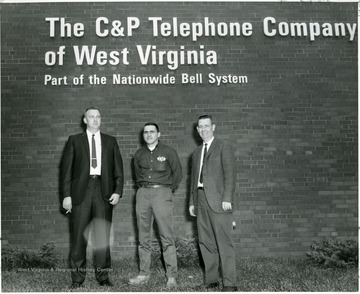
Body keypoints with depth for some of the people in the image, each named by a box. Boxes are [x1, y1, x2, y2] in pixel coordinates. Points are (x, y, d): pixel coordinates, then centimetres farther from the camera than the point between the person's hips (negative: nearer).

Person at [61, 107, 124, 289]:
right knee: (79, 235, 0)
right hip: (81, 191, -1)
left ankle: (102, 275, 12)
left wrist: (117, 191, -2)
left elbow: (118, 169, 11)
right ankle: (77, 277, 9)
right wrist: (66, 195, -2)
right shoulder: (74, 141, 9)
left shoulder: (110, 142, 13)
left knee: (103, 235, 2)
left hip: (104, 192, 1)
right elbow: (67, 169, 5)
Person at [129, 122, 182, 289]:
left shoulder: (168, 152, 3)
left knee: (166, 237, -8)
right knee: (143, 237, 5)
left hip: (162, 192, -4)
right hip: (143, 193, 4)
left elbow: (177, 173, 9)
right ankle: (144, 274, 12)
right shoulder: (139, 154, 13)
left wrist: (169, 190, 9)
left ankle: (171, 277, -4)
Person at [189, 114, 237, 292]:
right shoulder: (196, 152, 21)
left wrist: (227, 198, -15)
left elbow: (229, 175, -5)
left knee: (224, 242, -8)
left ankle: (229, 283, -5)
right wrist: (192, 202, 16)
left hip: (218, 201, -6)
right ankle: (211, 280, 14)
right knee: (205, 242, 6)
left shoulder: (223, 148, 3)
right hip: (201, 201, 6)